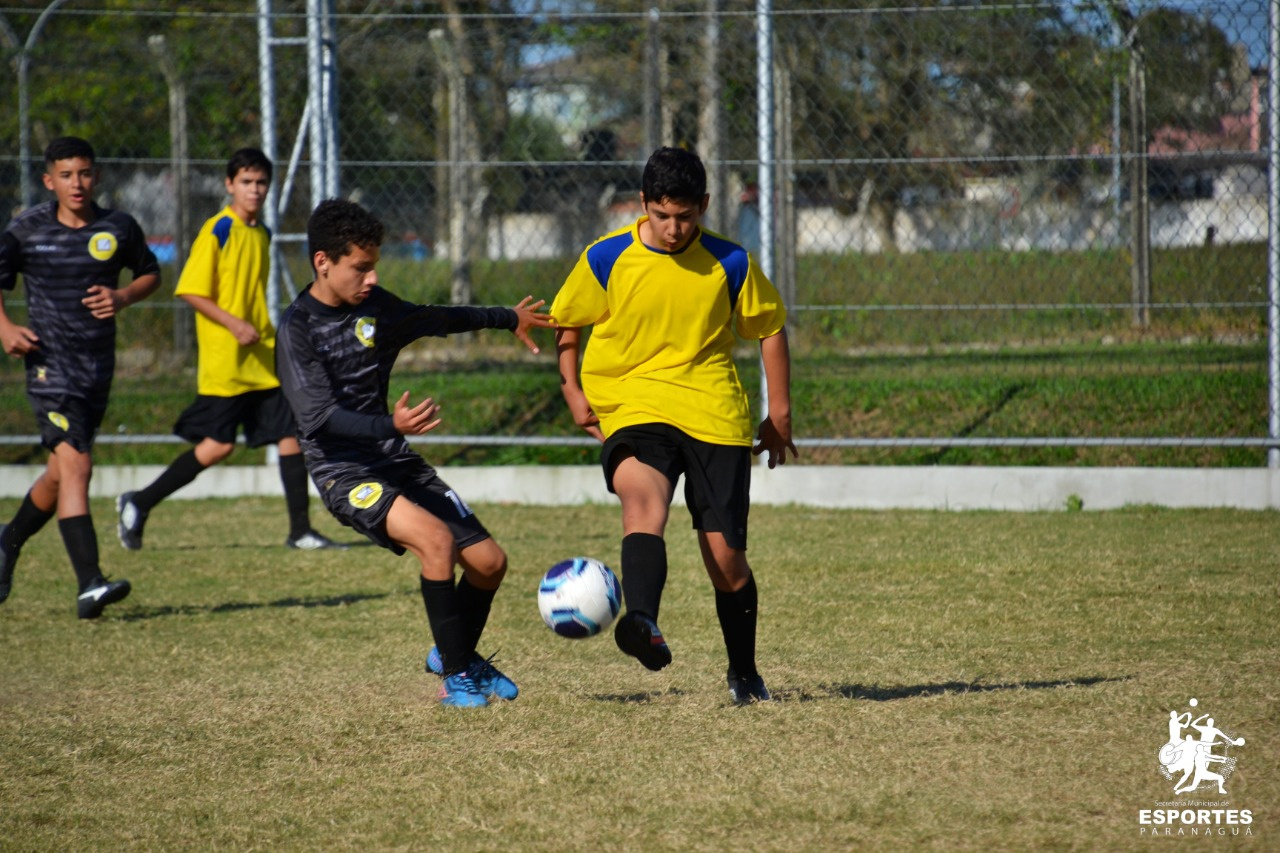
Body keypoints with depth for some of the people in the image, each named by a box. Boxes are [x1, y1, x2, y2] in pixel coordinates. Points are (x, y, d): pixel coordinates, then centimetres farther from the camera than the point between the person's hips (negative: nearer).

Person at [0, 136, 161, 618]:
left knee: (62, 474, 14)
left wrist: (123, 297, -4)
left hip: (98, 367, 4)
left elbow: (150, 274, 18)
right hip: (50, 365, -4)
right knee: (74, 465, -19)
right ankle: (90, 585, -25)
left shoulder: (119, 229, 4)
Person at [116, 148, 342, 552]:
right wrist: (234, 324, -22)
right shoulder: (217, 231, -10)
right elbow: (191, 291, -14)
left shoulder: (262, 234, 14)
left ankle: (301, 530, 4)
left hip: (263, 362, 7)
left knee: (291, 436, 0)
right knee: (217, 445, -6)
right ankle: (138, 504, 8)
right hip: (225, 363, -7)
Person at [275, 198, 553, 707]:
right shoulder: (298, 327, -14)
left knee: (488, 560, 2)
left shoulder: (374, 307, 6)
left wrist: (509, 318, 40)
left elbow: (435, 319, 27)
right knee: (435, 538, -29)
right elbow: (319, 417, -23)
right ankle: (456, 675, -15)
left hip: (396, 461, 7)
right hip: (343, 471, -7)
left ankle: (455, 653, 31)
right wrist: (391, 426, -37)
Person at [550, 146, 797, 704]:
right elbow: (566, 322, 14)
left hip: (716, 420, 1)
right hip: (631, 409, -1)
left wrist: (779, 413, 12)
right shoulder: (606, 259, -1)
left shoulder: (730, 264, 1)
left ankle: (744, 674, 26)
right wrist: (572, 390, 2)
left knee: (726, 560, 1)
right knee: (642, 498, -34)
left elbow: (770, 329, 14)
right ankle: (643, 625, -59)